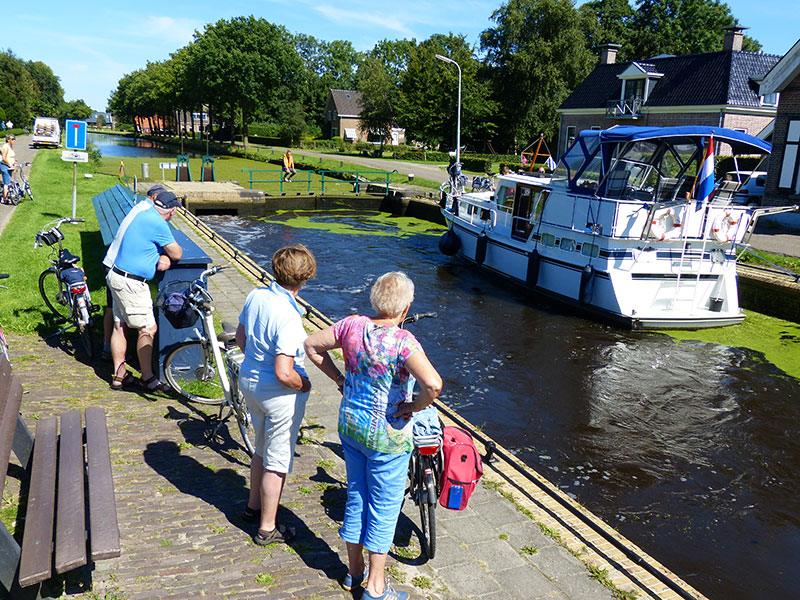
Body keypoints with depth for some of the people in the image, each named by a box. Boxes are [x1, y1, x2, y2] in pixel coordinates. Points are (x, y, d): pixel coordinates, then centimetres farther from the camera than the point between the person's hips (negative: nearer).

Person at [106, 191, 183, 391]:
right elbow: (177, 253, -12)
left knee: (119, 326, 12)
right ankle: (147, 378, 5)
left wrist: (164, 256, 3)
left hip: (117, 276, 10)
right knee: (148, 329, -2)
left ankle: (119, 375, 20)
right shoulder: (158, 224, -18)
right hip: (131, 283, -10)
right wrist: (168, 253, 8)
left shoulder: (144, 215, 11)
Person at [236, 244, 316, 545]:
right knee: (278, 461, 9)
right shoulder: (289, 317, -29)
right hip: (280, 394, -8)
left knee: (262, 449, 27)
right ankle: (267, 528, 24)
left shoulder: (255, 296, -5)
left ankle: (254, 506, 45)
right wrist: (304, 384, -11)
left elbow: (241, 337, 10)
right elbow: (284, 374, -30)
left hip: (249, 381, 8)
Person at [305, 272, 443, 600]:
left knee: (356, 497, 22)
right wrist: (413, 407, -19)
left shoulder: (352, 325, -8)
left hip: (350, 425, 6)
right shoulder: (403, 341, -25)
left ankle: (354, 571, 40)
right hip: (386, 437, -6)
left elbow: (312, 345, 4)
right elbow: (433, 384, -37)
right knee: (384, 508, 12)